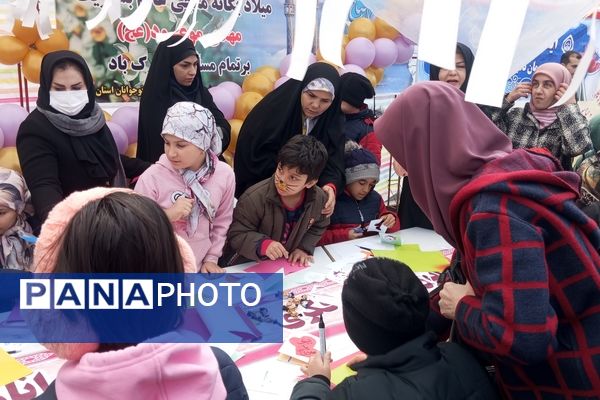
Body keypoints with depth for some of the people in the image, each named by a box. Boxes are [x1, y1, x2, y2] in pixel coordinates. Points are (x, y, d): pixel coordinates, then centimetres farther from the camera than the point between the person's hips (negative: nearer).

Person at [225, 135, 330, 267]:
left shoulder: (320, 198, -9)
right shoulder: (254, 198, -24)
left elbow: (318, 227, 12)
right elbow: (236, 234, -17)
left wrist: (304, 248, -3)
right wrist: (262, 244, -33)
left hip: (290, 264, 4)